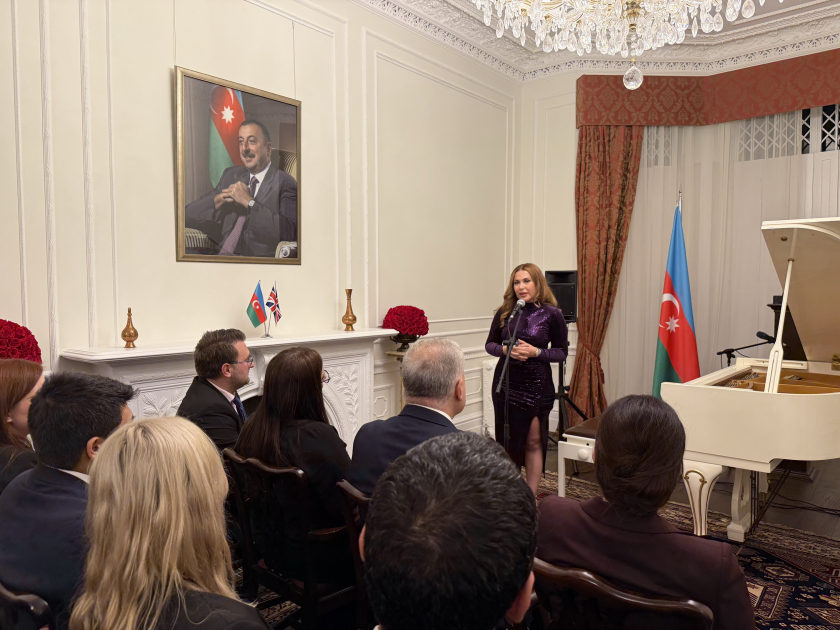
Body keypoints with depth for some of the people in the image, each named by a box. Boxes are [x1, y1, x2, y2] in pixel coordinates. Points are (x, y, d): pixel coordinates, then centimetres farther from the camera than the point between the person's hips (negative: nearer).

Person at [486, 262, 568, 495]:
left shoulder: (551, 314, -6)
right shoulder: (504, 312, 0)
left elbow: (562, 352, -3)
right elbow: (490, 344, 8)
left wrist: (536, 352, -19)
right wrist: (505, 350, -13)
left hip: (537, 387, -2)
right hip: (506, 384, 3)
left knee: (534, 442, 5)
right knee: (507, 441, 11)